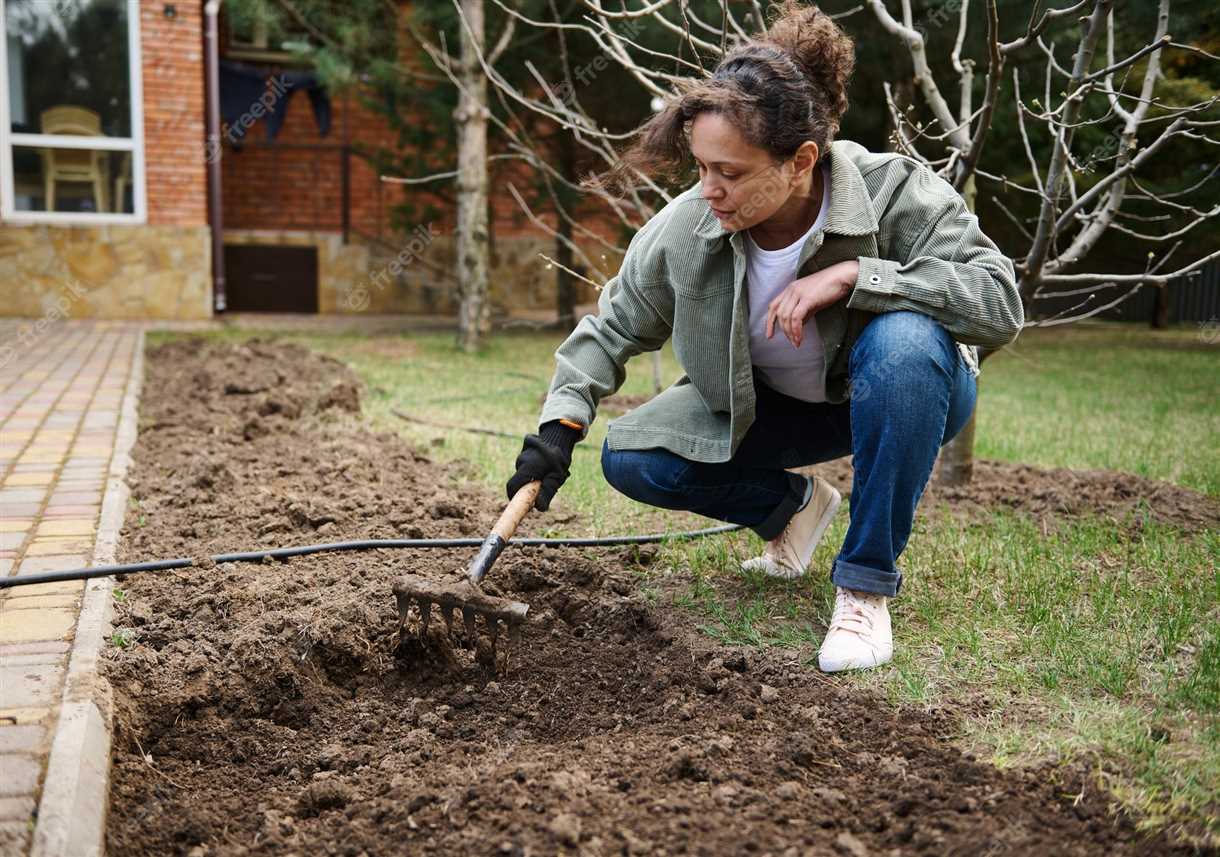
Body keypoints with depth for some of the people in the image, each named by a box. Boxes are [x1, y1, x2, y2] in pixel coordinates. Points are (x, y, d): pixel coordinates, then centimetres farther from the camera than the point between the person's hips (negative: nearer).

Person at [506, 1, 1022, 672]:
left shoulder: (895, 193, -28)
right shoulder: (685, 228, -20)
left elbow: (999, 302, -35)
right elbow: (614, 326, -4)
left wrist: (852, 275, -41)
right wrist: (561, 422, -16)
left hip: (895, 397, -3)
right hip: (770, 406, 4)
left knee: (902, 339, -40)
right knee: (631, 460, -12)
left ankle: (867, 585, -24)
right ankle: (792, 505, 15)